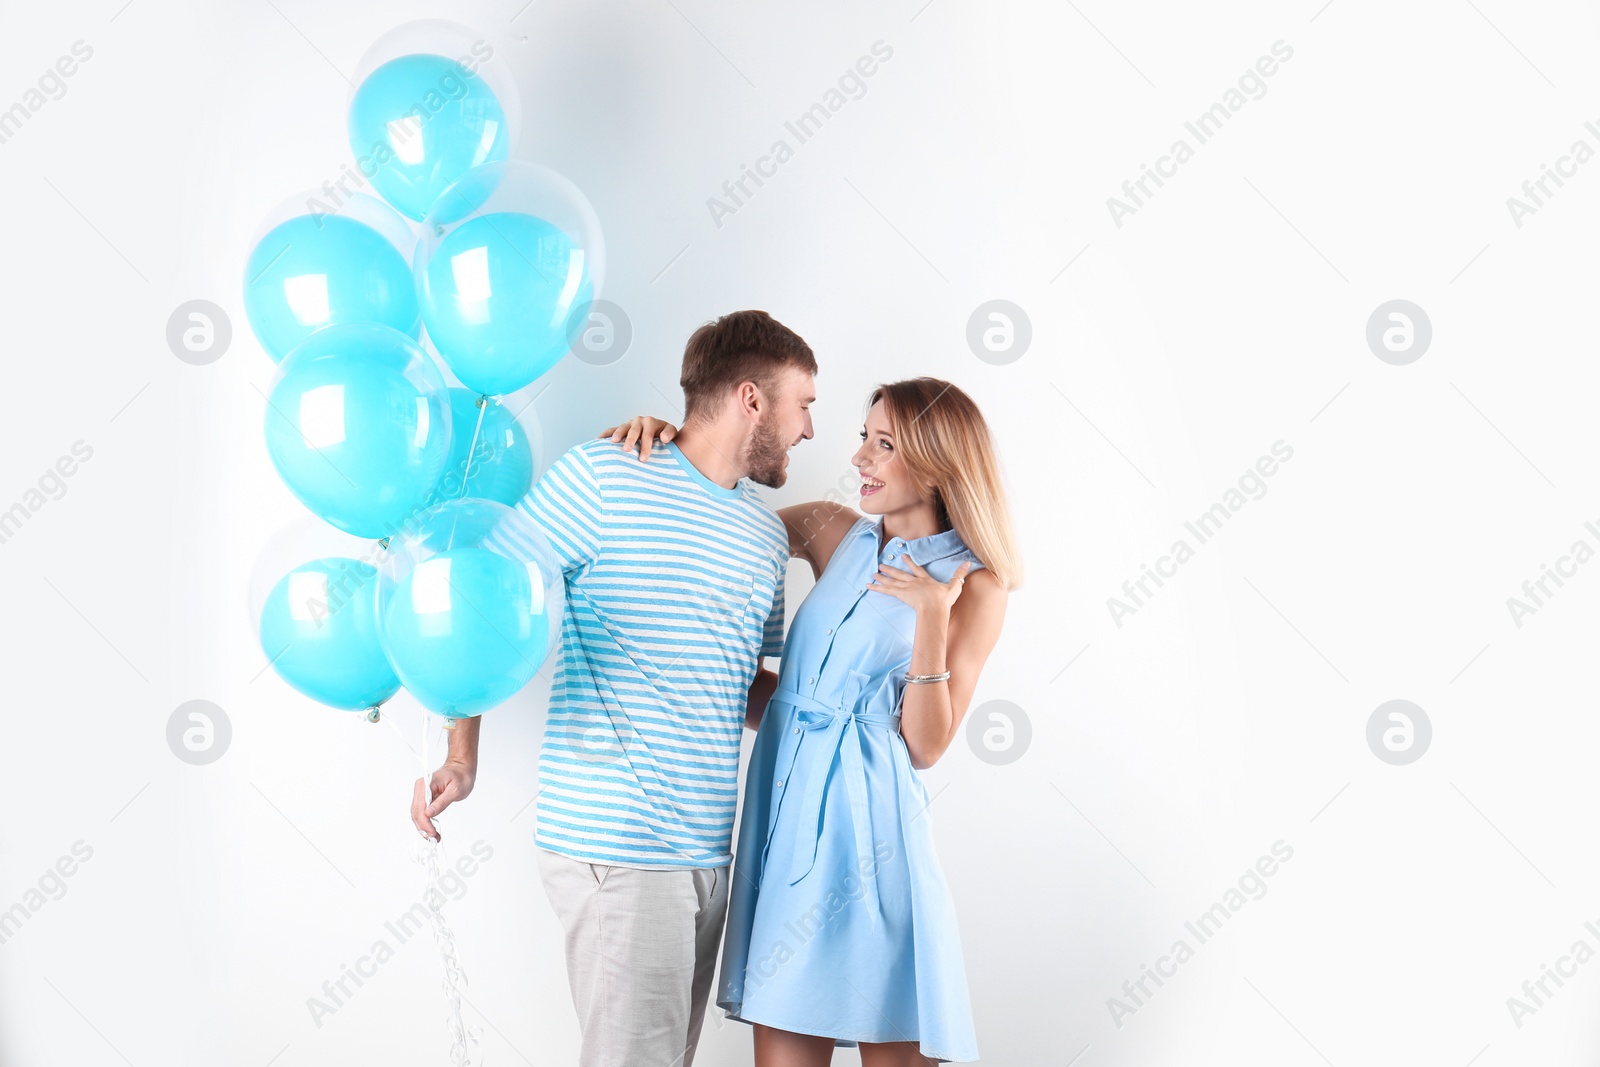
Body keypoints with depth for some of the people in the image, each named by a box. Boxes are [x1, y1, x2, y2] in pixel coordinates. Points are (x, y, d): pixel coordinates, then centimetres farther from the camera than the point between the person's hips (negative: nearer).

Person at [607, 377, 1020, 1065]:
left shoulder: (974, 586, -1)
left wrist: (932, 618, -16)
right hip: (788, 810, 4)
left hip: (871, 823, -4)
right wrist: (665, 445, 2)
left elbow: (926, 747, -6)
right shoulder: (833, 533, 10)